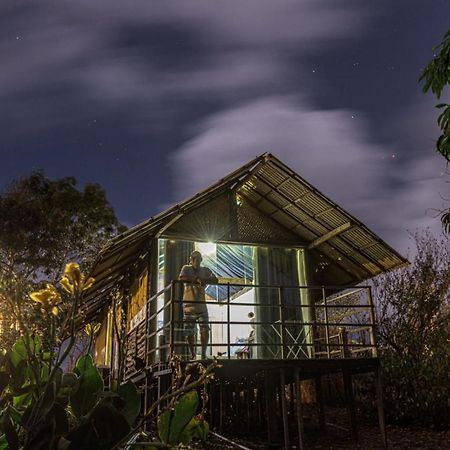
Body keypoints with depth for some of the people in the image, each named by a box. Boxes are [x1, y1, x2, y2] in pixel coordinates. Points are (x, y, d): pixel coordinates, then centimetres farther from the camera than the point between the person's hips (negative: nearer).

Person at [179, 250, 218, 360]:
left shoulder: (205, 270, 12)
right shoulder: (186, 268, 3)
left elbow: (215, 280, 0)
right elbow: (182, 278, -17)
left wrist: (203, 280, -17)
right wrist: (197, 279, -24)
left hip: (201, 305, 2)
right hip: (189, 305, -2)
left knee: (205, 330, -10)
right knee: (189, 332, 2)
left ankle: (203, 353, -4)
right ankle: (192, 354, 14)